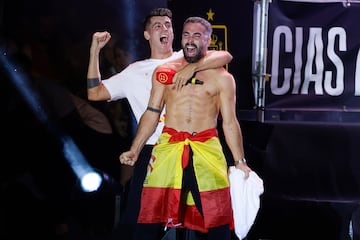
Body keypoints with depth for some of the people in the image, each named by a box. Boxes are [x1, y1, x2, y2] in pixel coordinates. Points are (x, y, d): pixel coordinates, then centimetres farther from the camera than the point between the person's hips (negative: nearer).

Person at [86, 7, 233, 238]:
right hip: (152, 151, 1)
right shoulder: (135, 71, 12)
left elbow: (225, 56, -8)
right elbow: (95, 93, 10)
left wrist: (193, 67, -24)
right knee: (139, 217, 0)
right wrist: (95, 50, 5)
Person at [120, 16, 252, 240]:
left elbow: (230, 122, 5)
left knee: (218, 220, -2)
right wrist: (135, 150, 4)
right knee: (152, 215, -3)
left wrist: (240, 161, -1)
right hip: (168, 147, 1)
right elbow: (152, 114, 12)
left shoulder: (222, 78, 7)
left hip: (207, 151, -1)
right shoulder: (165, 72, 12)